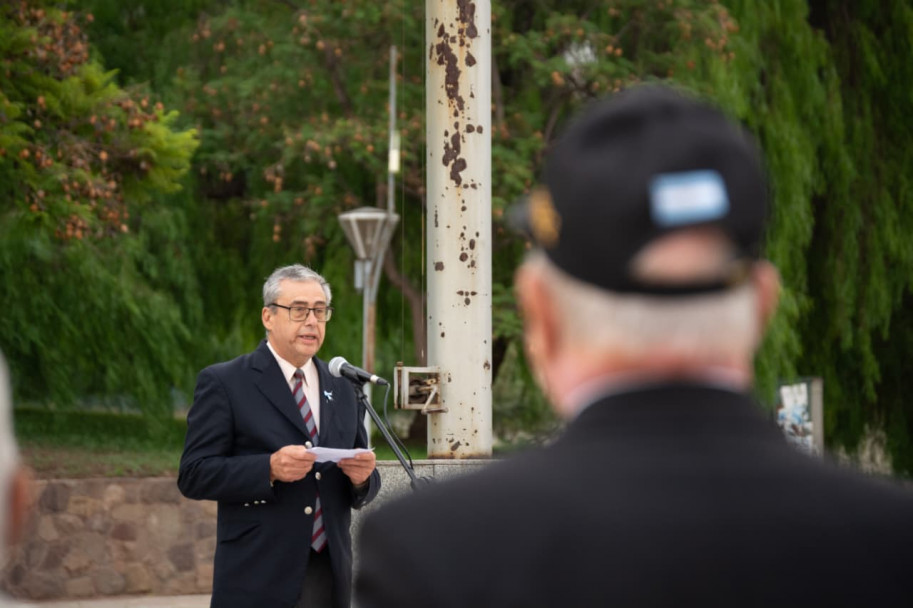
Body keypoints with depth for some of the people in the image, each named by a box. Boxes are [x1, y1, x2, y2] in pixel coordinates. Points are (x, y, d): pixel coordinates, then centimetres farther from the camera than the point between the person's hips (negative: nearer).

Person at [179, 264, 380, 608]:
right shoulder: (223, 383, -1)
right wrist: (269, 469, -21)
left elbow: (363, 491, 17)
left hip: (330, 579, 5)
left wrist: (363, 477, -7)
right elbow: (193, 476, -7)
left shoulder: (343, 390, 15)